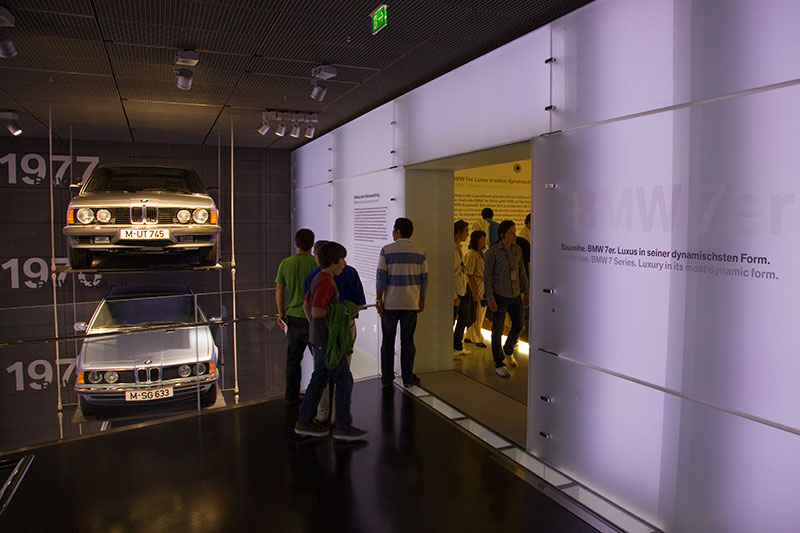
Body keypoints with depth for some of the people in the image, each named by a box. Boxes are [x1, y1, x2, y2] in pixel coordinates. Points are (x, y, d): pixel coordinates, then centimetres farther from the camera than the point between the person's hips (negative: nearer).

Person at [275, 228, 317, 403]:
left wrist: (281, 313, 17)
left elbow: (279, 290, 5)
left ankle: (292, 395, 25)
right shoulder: (317, 264, -11)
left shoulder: (286, 264, 0)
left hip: (293, 317, 4)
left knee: (293, 358, 16)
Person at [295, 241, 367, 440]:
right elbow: (316, 311, -26)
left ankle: (304, 422, 22)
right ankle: (342, 426, 4)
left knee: (319, 379, 15)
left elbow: (306, 305, 19)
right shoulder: (325, 282, -19)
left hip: (320, 337, 10)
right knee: (344, 380, -3)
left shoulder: (318, 278, 11)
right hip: (327, 339, -10)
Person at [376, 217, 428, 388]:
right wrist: (422, 300, 13)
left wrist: (378, 299, -2)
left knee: (388, 341, 9)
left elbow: (381, 277, -8)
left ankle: (387, 378, 14)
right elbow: (424, 279, 4)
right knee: (407, 341, 9)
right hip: (411, 303, 2)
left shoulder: (386, 250, -7)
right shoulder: (420, 252, 1)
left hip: (390, 303, -2)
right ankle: (408, 378, 14)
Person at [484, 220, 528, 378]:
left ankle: (508, 351, 41)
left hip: (515, 295, 6)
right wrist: (490, 299, -15)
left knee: (518, 326, 13)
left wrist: (526, 293, 10)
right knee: (498, 330, 2)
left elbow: (522, 272, 11)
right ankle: (499, 365, 15)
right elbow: (487, 276, -11)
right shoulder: (493, 252, -12)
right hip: (499, 295, -5)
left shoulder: (517, 250, 4)